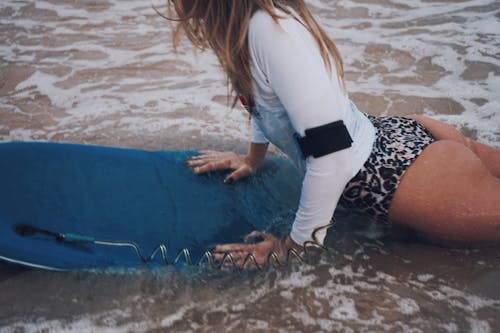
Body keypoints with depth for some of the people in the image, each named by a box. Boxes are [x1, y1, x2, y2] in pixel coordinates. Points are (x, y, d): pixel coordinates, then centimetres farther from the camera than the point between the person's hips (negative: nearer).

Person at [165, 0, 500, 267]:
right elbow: (264, 93, 18)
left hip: (393, 172, -9)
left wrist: (295, 246, -21)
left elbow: (331, 151, -32)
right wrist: (253, 158, 24)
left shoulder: (270, 29, -30)